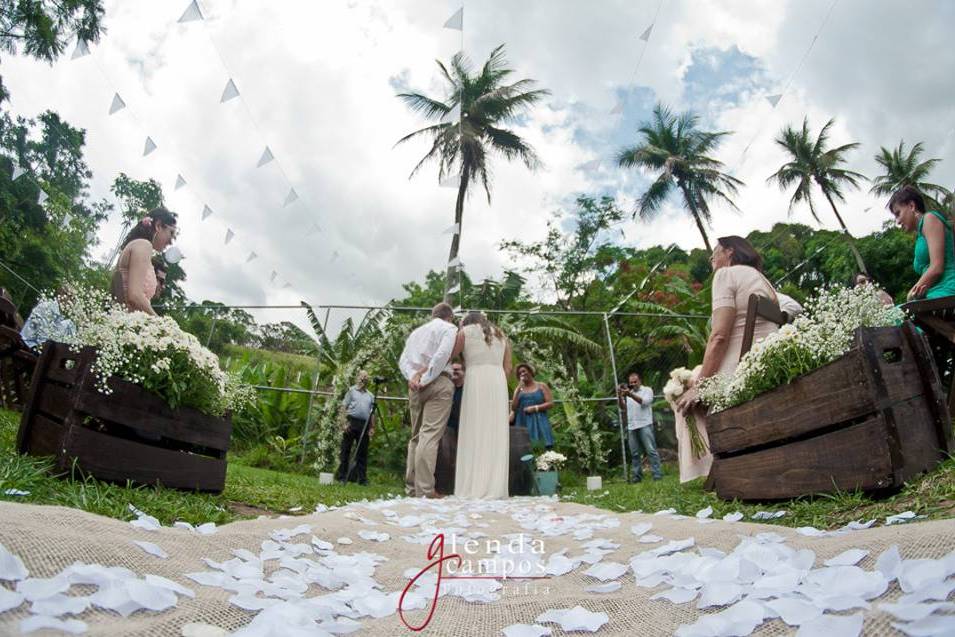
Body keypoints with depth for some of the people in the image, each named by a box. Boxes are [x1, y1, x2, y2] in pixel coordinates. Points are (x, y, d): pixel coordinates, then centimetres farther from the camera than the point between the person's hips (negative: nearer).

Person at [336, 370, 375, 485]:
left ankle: (362, 478, 9)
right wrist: (345, 422, -9)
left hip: (364, 425, 3)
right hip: (351, 422, -3)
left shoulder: (370, 395, 17)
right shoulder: (351, 390, 7)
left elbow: (372, 413, 15)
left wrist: (372, 427, 6)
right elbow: (344, 407, 2)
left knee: (363, 453, 5)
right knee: (346, 450, 1)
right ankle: (342, 477, 7)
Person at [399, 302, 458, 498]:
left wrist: (413, 377, -2)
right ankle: (424, 489, -17)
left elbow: (403, 360, 12)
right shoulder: (449, 328, 6)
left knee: (416, 436, 11)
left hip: (415, 385, 6)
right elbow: (443, 354, -13)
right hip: (439, 383, -6)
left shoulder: (416, 332, 25)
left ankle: (411, 486, 9)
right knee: (430, 435, -12)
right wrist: (426, 378, -12)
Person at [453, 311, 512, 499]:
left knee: (475, 433, -3)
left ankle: (474, 487, -6)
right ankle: (495, 488, 1)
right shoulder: (501, 335, 23)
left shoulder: (465, 332, 12)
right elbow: (508, 368, 15)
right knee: (496, 433, 3)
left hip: (476, 380, -3)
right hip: (499, 381, 4)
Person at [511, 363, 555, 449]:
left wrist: (535, 408, -10)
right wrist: (518, 390, -4)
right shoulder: (518, 389, 13)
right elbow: (513, 407, 4)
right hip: (523, 423, 2)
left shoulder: (542, 386, 7)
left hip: (539, 422, -2)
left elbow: (550, 403, 0)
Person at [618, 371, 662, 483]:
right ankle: (636, 476, 8)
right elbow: (624, 409, 12)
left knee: (651, 450, -7)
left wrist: (631, 395, -26)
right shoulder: (628, 394, 21)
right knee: (635, 453, 5)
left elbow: (645, 402, -13)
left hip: (645, 425, -5)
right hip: (631, 427, 5)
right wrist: (620, 398, -6)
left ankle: (657, 474, -6)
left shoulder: (647, 390, 6)